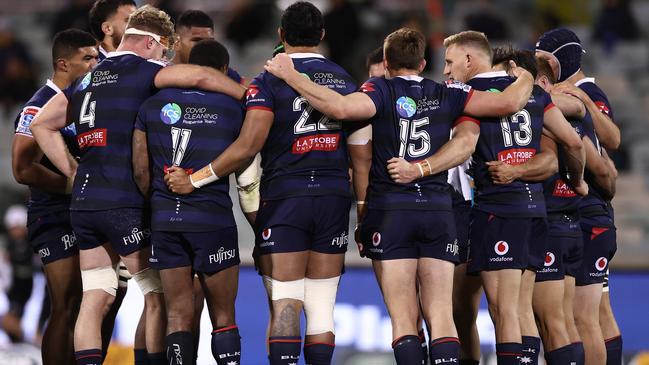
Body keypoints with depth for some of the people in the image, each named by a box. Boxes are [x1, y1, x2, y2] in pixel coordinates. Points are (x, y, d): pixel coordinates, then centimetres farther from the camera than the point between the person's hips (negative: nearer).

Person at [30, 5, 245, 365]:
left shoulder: (87, 79, 18)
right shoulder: (140, 71, -5)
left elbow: (41, 125, 23)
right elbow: (199, 77, -19)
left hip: (83, 201, 7)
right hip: (122, 203, -7)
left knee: (95, 298, 6)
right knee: (157, 294, 1)